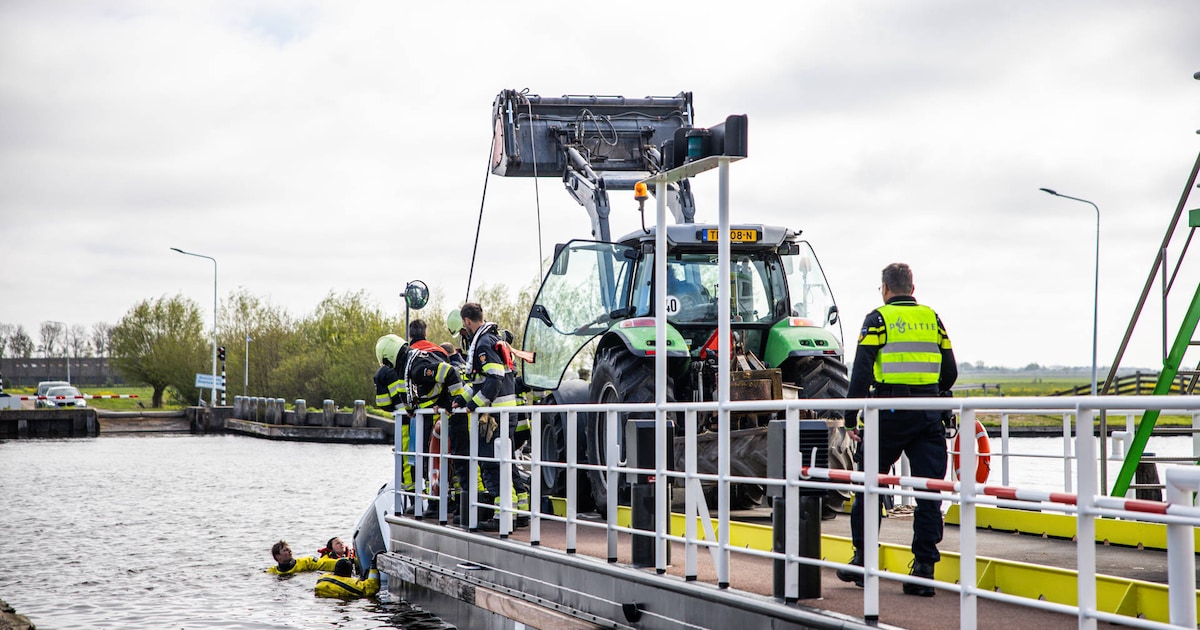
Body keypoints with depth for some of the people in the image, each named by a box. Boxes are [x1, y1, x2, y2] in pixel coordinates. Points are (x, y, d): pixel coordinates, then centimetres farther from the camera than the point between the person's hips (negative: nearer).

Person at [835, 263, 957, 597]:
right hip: (928, 416, 3)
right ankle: (924, 569, -3)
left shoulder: (878, 319, 0)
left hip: (889, 413, -3)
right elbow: (950, 372, 13)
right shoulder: (932, 319, 12)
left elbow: (861, 372, -7)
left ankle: (862, 561, 18)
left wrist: (850, 419, -3)